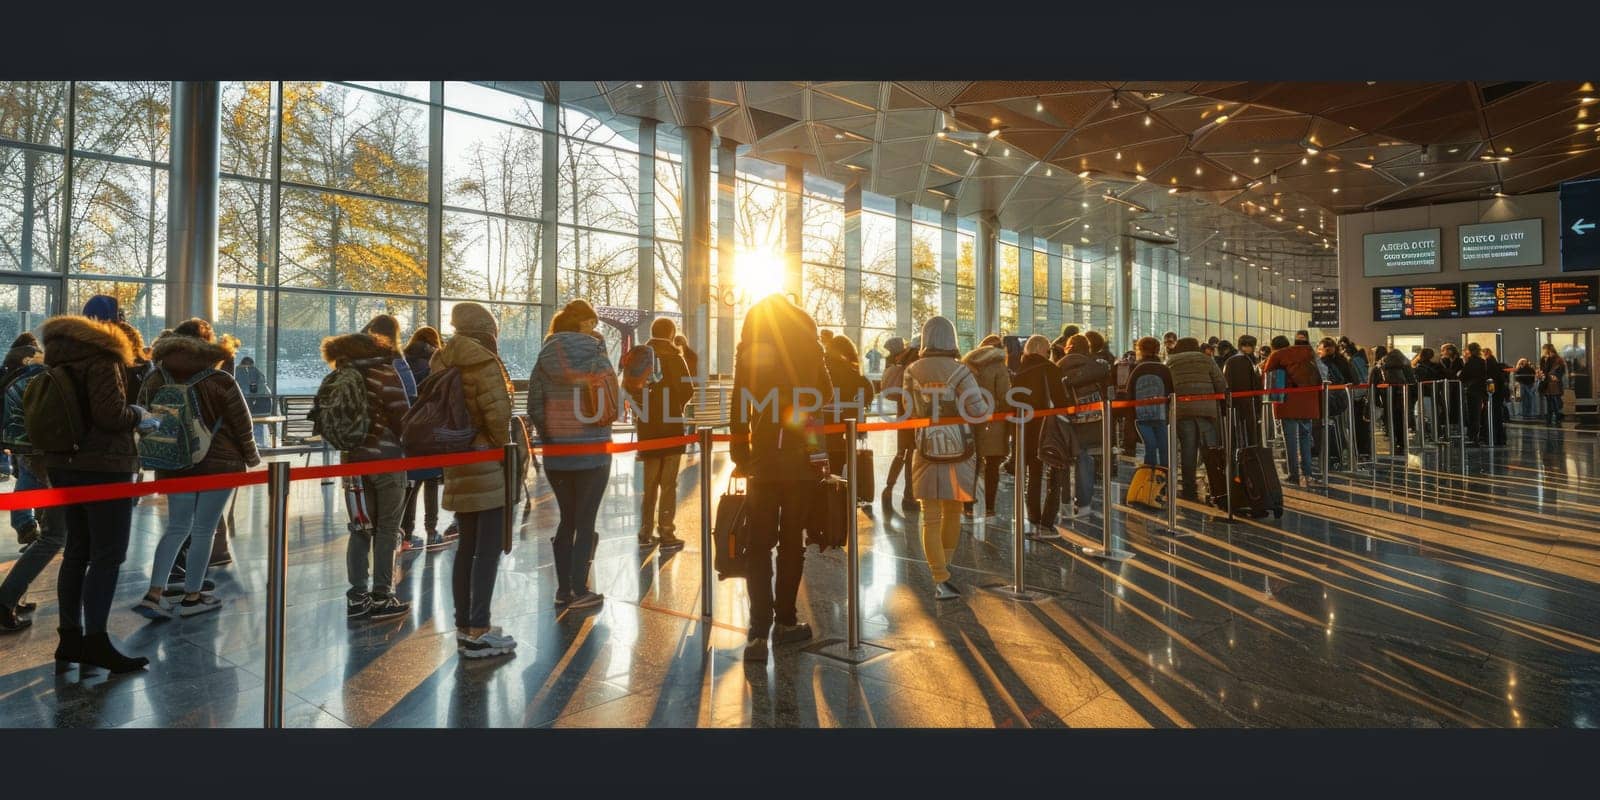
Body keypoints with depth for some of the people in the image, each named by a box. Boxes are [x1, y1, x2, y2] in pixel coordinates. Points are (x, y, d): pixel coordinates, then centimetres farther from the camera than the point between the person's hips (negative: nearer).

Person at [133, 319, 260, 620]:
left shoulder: (155, 380, 1)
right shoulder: (221, 381, -12)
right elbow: (241, 424, -7)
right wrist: (251, 456, 7)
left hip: (174, 465, 4)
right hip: (219, 464, -4)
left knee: (177, 527, 16)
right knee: (203, 531, 4)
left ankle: (154, 593, 9)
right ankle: (192, 597, 12)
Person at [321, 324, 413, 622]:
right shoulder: (385, 374, -9)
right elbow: (402, 417, -12)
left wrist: (349, 445, 12)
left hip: (353, 460, 5)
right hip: (386, 459, -5)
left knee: (361, 529, 13)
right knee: (386, 530, 4)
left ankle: (357, 597, 16)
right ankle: (381, 598, 7)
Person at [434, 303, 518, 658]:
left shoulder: (443, 361, 12)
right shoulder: (482, 359, -12)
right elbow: (497, 411, -19)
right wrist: (504, 446, -3)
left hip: (458, 466, 8)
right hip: (487, 466, -8)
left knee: (466, 549, 14)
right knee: (488, 550, -3)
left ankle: (464, 628, 22)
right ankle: (478, 633, 0)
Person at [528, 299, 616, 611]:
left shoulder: (545, 359, 4)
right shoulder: (595, 357, -9)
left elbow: (533, 406, 3)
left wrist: (548, 436, 14)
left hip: (555, 453, 4)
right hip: (591, 453, -4)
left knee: (566, 521, 15)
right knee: (585, 523, 4)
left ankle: (563, 590, 19)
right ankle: (579, 591, 8)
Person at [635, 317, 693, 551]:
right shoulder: (673, 357, -8)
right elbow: (687, 390, -13)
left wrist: (645, 408, 13)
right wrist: (677, 405, 6)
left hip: (647, 427, 4)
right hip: (670, 426, -4)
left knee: (649, 482, 14)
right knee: (668, 483, 1)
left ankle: (646, 533, 18)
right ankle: (666, 535, 1)